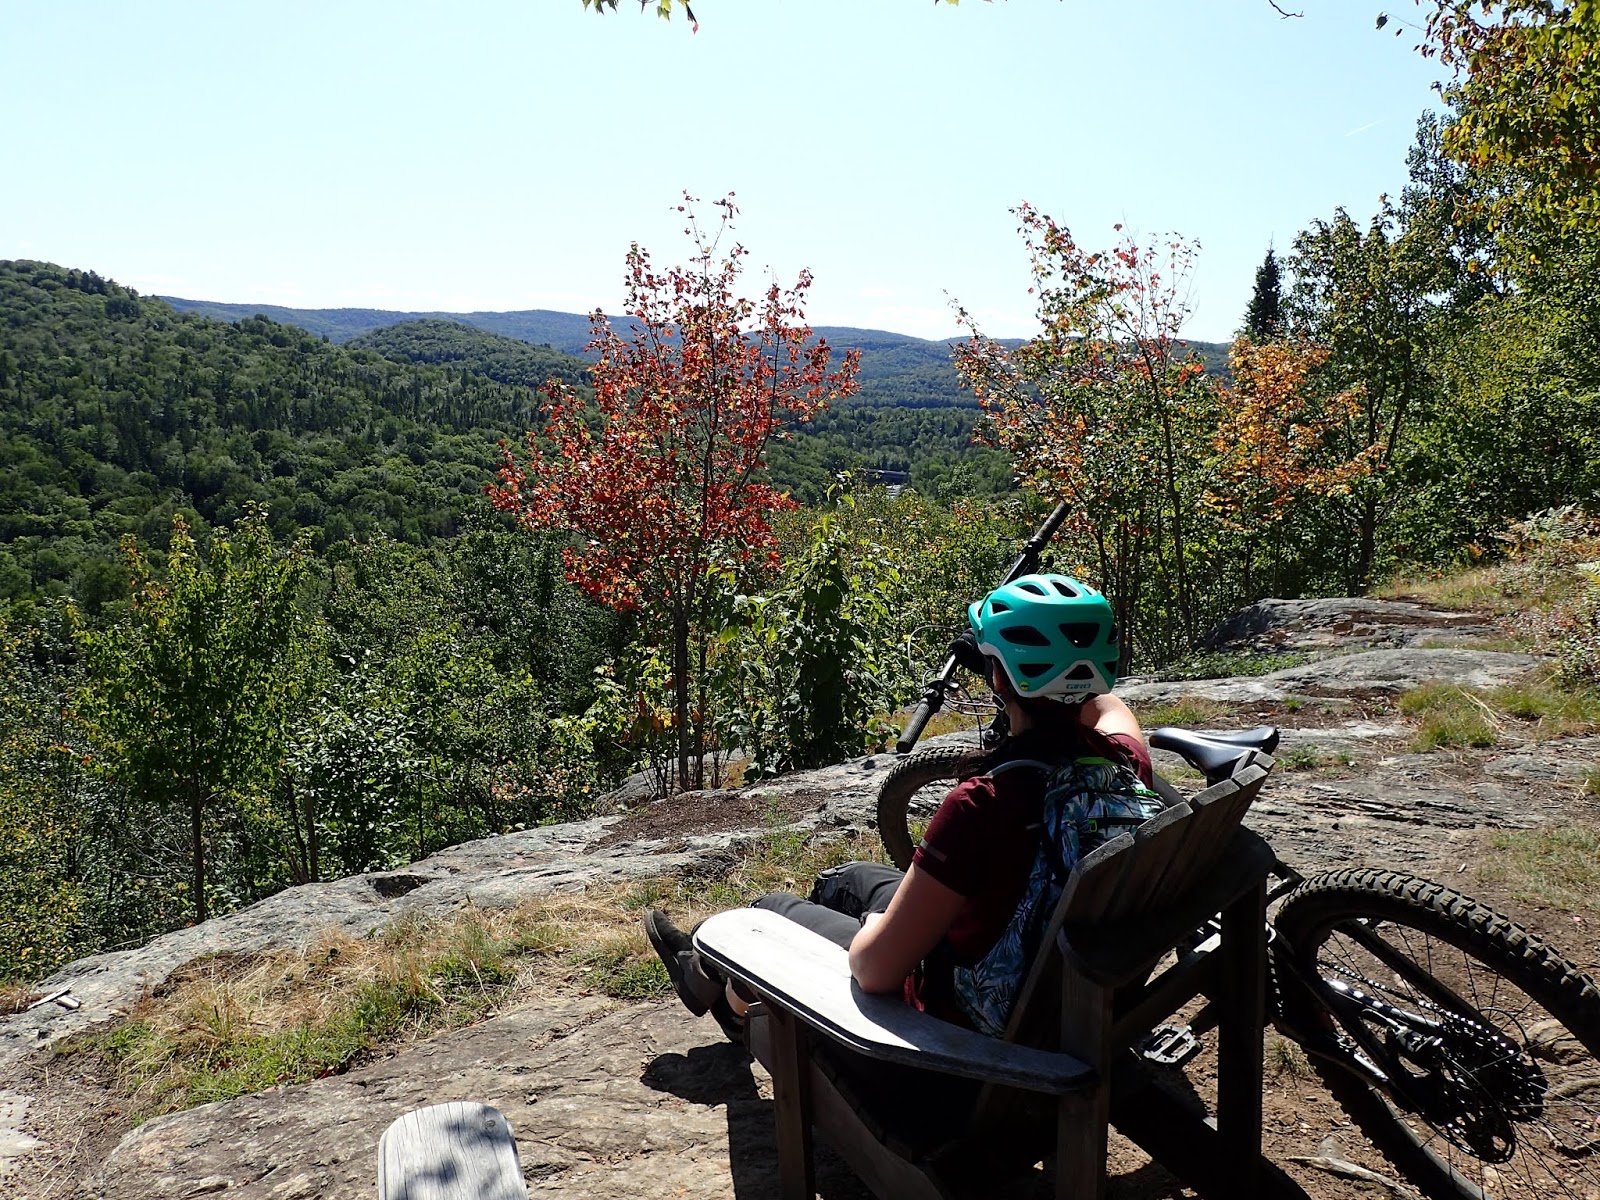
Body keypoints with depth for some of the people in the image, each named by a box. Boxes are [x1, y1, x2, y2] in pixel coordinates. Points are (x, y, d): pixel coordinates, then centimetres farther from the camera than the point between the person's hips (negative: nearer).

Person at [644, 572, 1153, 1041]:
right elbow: (1106, 705, 14)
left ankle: (728, 997, 51)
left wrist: (873, 929, -10)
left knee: (773, 910, 16)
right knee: (844, 878, 27)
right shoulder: (1125, 758, -15)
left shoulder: (984, 802, -37)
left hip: (959, 1012, -7)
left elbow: (875, 968, -30)